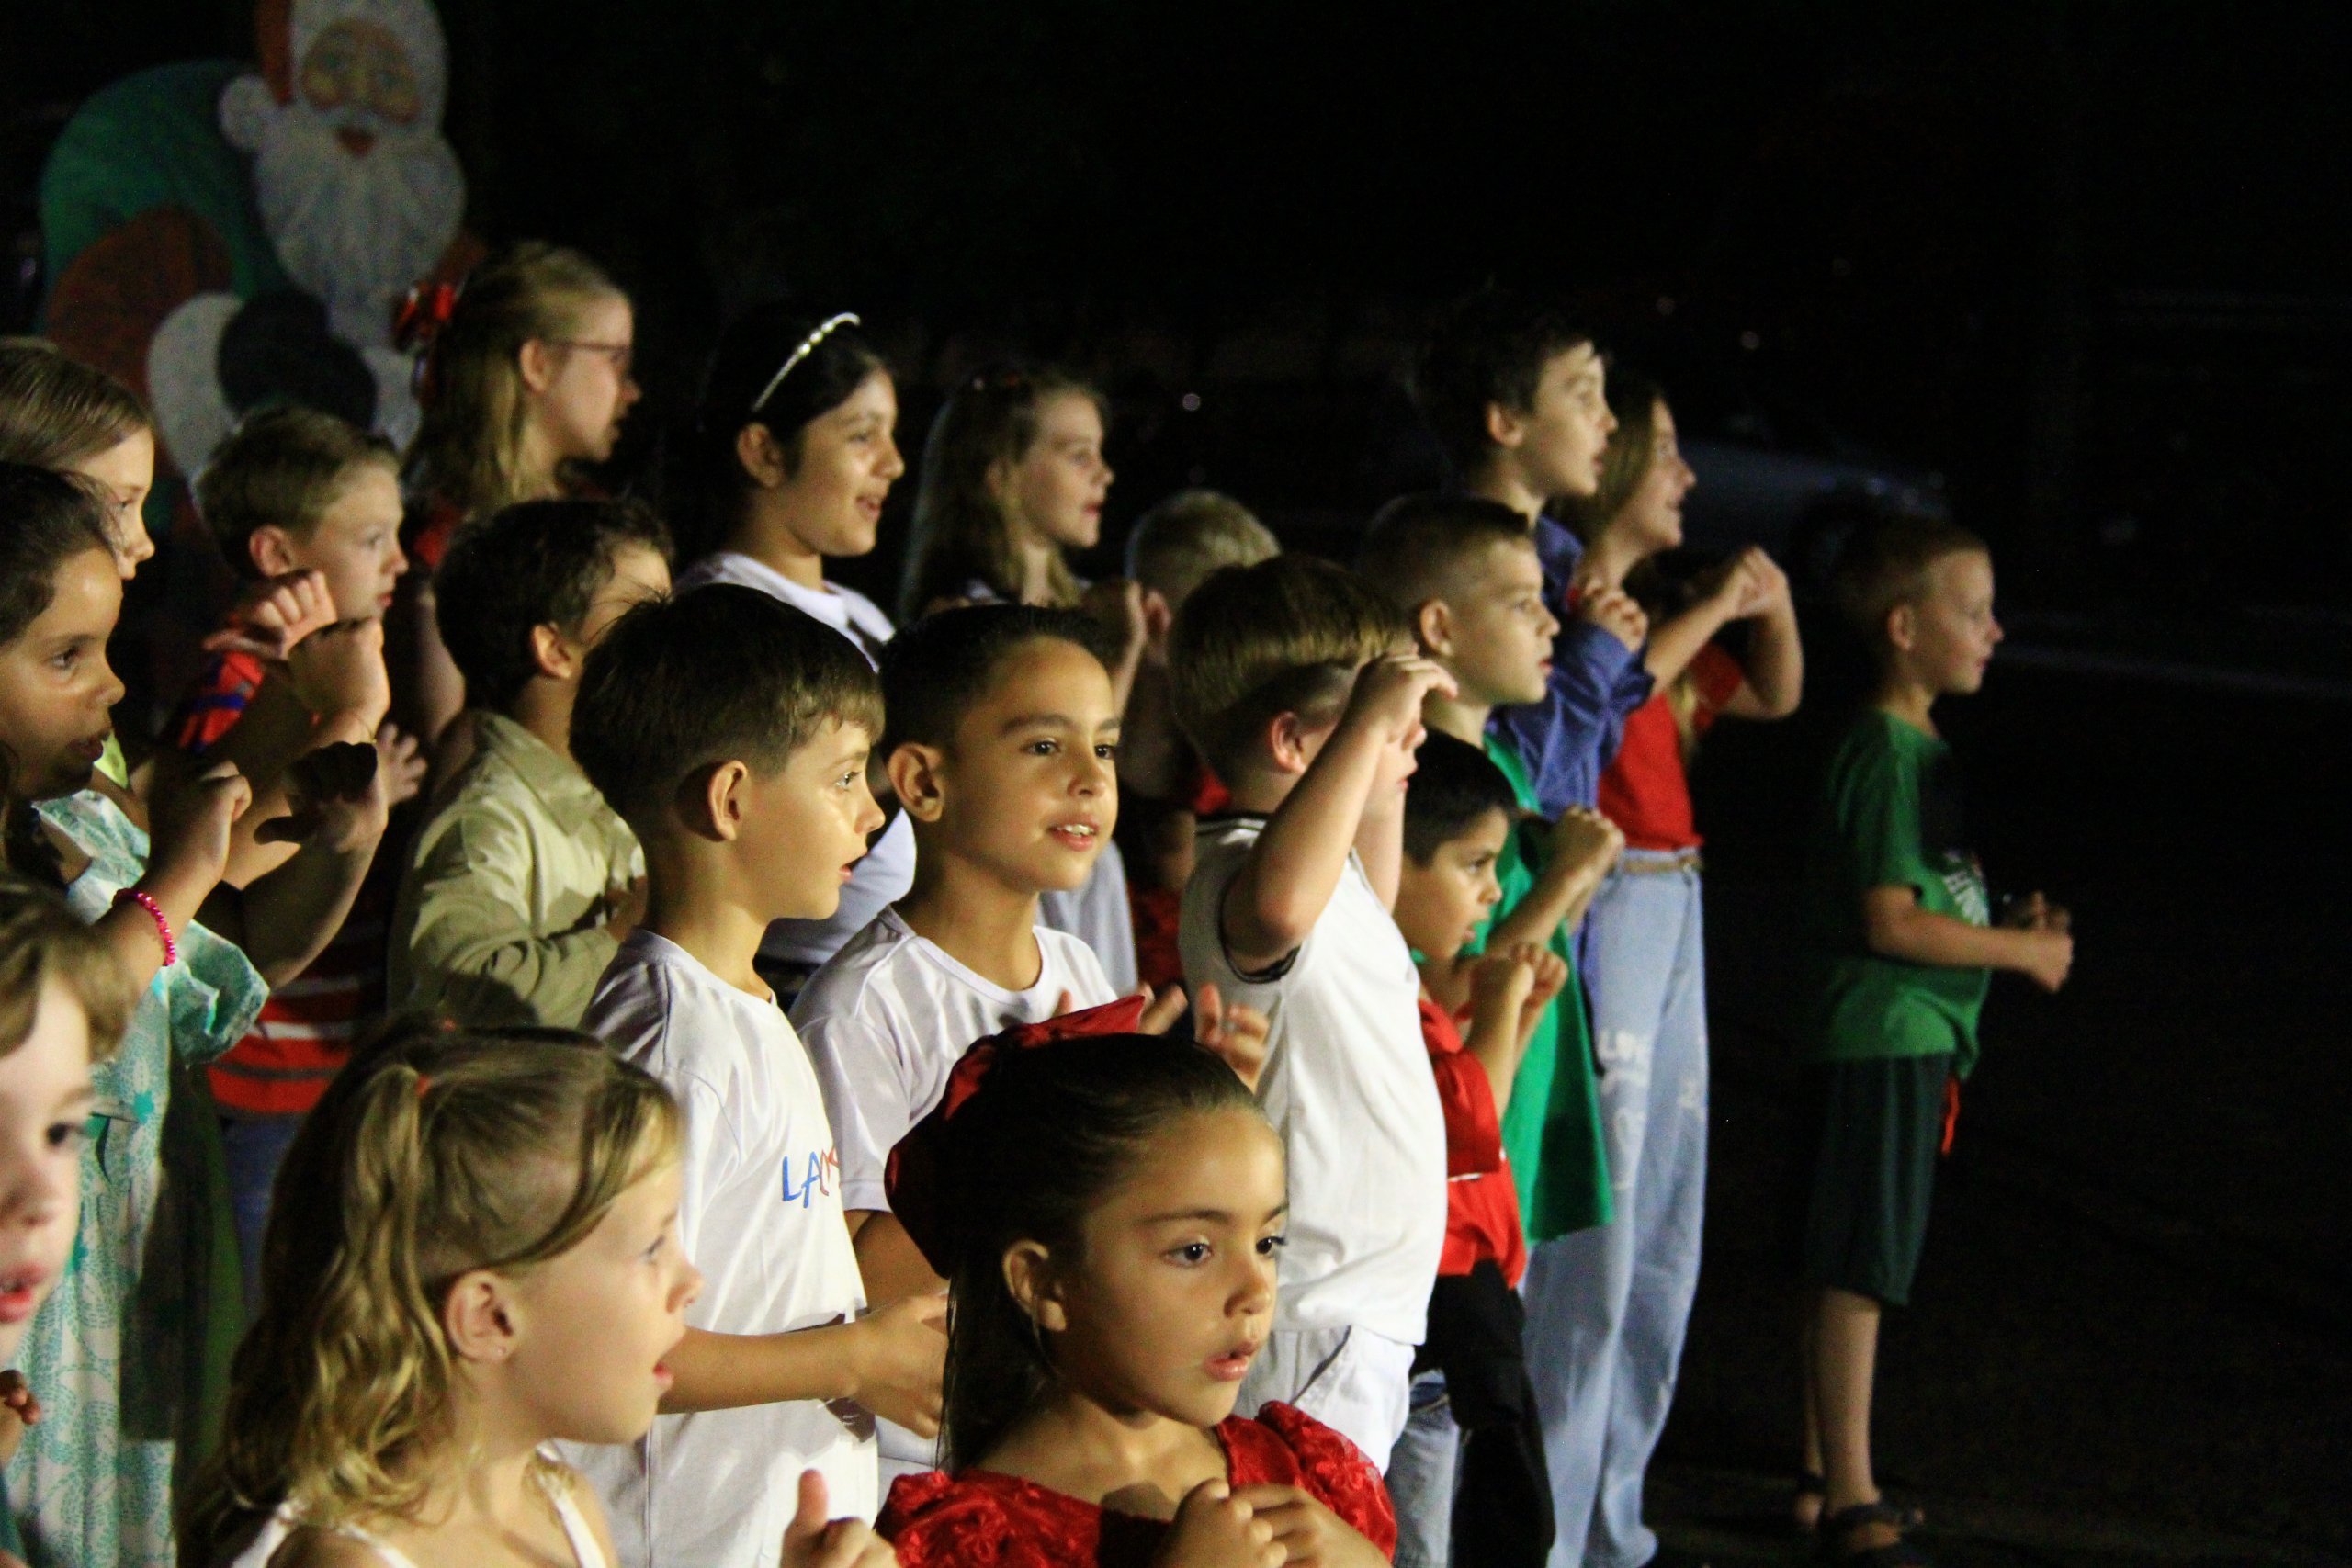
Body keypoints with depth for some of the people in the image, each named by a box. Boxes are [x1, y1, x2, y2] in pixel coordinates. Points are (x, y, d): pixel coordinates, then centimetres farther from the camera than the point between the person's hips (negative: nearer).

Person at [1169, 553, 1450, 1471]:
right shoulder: (1237, 870, -19)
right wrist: (1372, 725, -38)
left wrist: (1386, 771, 27)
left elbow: (1373, 908, 41)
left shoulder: (1324, 863, 15)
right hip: (1313, 1321, -11)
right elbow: (1278, 906, -46)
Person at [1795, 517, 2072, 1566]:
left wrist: (2011, 925, 10)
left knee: (1844, 1270, 14)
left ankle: (1822, 1474, 22)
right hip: (1880, 1038, -10)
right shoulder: (1888, 752, -15)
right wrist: (2021, 952, -11)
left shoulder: (1918, 748, 16)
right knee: (1855, 1270, -7)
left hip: (1912, 1040, 10)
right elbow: (1888, 922, -20)